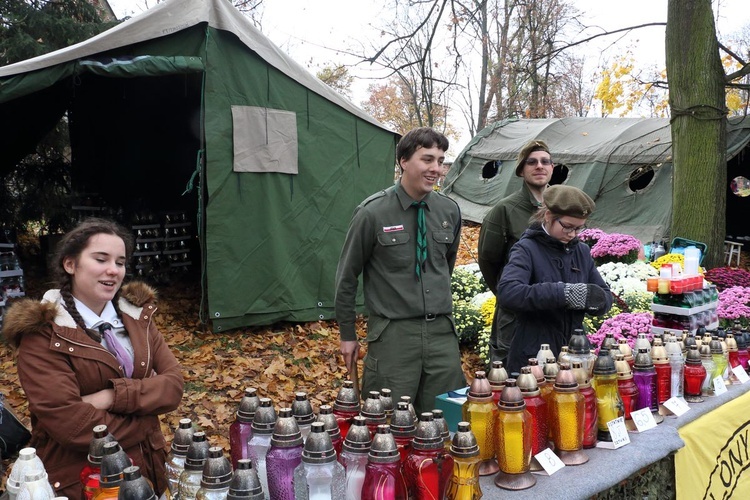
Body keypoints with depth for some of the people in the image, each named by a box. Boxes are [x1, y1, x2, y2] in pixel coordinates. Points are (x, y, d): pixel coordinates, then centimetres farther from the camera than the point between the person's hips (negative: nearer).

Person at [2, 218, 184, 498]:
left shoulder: (137, 315, 3)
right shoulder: (43, 333, -15)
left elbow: (173, 385, -5)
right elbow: (70, 424, -23)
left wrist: (112, 396, -20)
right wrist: (143, 426, -12)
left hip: (148, 471, 6)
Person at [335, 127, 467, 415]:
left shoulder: (449, 211, 4)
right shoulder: (373, 213, -8)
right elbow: (347, 275, 0)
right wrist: (347, 334, 4)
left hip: (442, 333, 4)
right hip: (393, 334, -4)